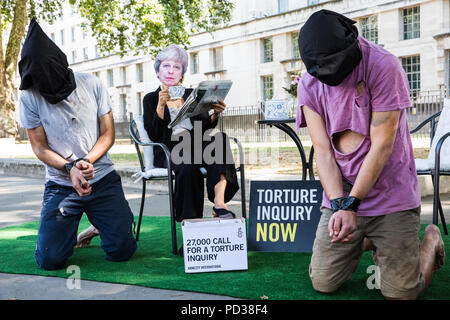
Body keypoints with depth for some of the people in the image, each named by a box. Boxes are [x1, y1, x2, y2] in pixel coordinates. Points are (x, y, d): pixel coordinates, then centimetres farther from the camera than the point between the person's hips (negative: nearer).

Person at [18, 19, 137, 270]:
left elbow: (108, 134, -2)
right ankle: (69, 230, 24)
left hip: (102, 178, 0)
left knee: (122, 251, -6)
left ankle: (100, 224, 29)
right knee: (50, 259, -11)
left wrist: (87, 161, -20)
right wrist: (70, 168, -21)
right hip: (61, 183, 0)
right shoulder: (30, 97, -6)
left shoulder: (92, 85, -5)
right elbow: (40, 147, -3)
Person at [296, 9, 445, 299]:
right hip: (341, 195, 4)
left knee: (401, 292, -3)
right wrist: (339, 204, -20)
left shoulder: (384, 66, -16)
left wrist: (351, 204, -19)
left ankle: (431, 239, 28)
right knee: (323, 284, 2)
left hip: (391, 196, -3)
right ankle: (365, 241, 30)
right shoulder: (309, 85, -3)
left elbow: (382, 145, -17)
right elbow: (323, 150, -7)